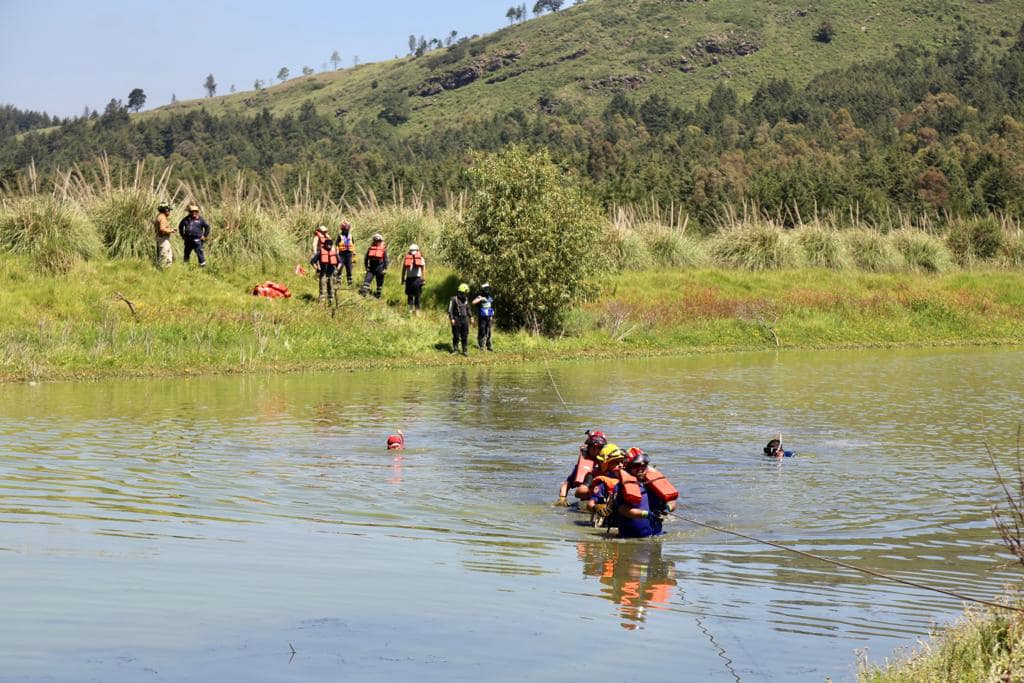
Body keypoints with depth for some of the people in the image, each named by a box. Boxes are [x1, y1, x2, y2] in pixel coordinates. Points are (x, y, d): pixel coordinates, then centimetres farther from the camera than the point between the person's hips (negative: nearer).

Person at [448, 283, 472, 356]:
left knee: (465, 336, 3)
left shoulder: (466, 299, 10)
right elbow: (450, 310, -11)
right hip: (457, 320, -5)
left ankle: (465, 350, 8)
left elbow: (468, 309, 20)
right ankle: (455, 349, 14)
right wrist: (452, 319, -17)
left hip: (465, 320, 5)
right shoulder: (454, 299, -10)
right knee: (456, 336, 1)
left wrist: (471, 317, 16)